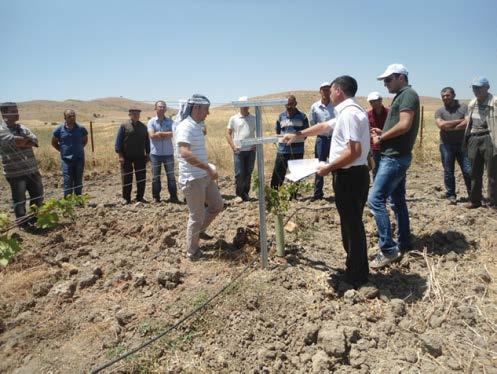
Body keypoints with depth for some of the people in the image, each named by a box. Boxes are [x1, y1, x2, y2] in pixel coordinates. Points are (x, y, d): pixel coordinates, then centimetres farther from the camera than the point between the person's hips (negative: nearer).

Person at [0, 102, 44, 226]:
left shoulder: (22, 128, 13)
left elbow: (35, 141, 0)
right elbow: (13, 141, -24)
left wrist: (21, 143, -16)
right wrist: (27, 139, -6)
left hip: (32, 170, 7)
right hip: (15, 173, -6)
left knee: (38, 197, 15)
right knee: (19, 200, 5)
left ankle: (36, 220, 33)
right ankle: (23, 224, 20)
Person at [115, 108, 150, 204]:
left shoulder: (143, 127, 11)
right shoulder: (124, 126, 1)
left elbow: (147, 141, 15)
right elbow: (118, 141, -2)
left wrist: (147, 154, 9)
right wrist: (120, 155, -10)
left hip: (140, 156, 3)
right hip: (127, 157, -3)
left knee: (141, 178, 5)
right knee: (126, 178, 2)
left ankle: (140, 197, 16)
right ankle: (126, 198, 11)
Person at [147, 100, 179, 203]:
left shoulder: (170, 121, 7)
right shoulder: (151, 122, 2)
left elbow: (173, 133, -8)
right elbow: (152, 135, -12)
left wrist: (160, 133, -13)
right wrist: (166, 135, -8)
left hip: (168, 153, 1)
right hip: (156, 153, -1)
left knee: (171, 175, 2)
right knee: (156, 176, 6)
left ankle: (173, 197, 8)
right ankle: (156, 197, 15)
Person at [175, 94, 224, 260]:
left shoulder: (197, 126, 10)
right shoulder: (185, 127, -20)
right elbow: (185, 153, -33)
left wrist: (207, 168, 18)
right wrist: (208, 168, -31)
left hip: (205, 176, 9)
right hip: (193, 179, -9)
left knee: (217, 205, 19)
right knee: (197, 216, 3)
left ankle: (199, 230, 38)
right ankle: (192, 252, 20)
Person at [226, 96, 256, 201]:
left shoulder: (254, 119, 7)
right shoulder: (233, 119, 2)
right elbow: (228, 133, 3)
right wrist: (233, 146, -7)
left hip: (251, 150, 2)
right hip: (238, 150, -2)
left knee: (248, 173, 8)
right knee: (239, 173, -2)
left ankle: (245, 194, 20)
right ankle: (239, 195, 11)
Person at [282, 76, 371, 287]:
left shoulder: (349, 113, -17)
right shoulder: (348, 112, 16)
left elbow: (354, 151, -26)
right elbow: (323, 127, 28)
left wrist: (329, 168, -18)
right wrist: (297, 135, 32)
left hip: (349, 176, -10)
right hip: (353, 175, 10)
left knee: (352, 226, 0)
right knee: (352, 224, 18)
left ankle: (355, 278, 14)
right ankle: (357, 271, 31)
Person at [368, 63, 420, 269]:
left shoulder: (408, 94, -10)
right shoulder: (401, 96, 20)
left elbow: (404, 125, -22)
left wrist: (381, 138, -12)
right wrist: (383, 133, 8)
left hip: (395, 157, -11)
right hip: (395, 156, 11)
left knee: (375, 199, -15)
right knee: (397, 200, 14)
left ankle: (388, 249, -11)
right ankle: (403, 243, 24)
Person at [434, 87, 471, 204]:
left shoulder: (464, 107, 4)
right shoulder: (439, 111, 7)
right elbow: (441, 125, -11)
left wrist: (449, 127, -12)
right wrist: (459, 121, -8)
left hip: (463, 144, -1)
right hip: (446, 145, 1)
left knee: (468, 171, 0)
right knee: (448, 172, 5)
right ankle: (450, 195, 15)